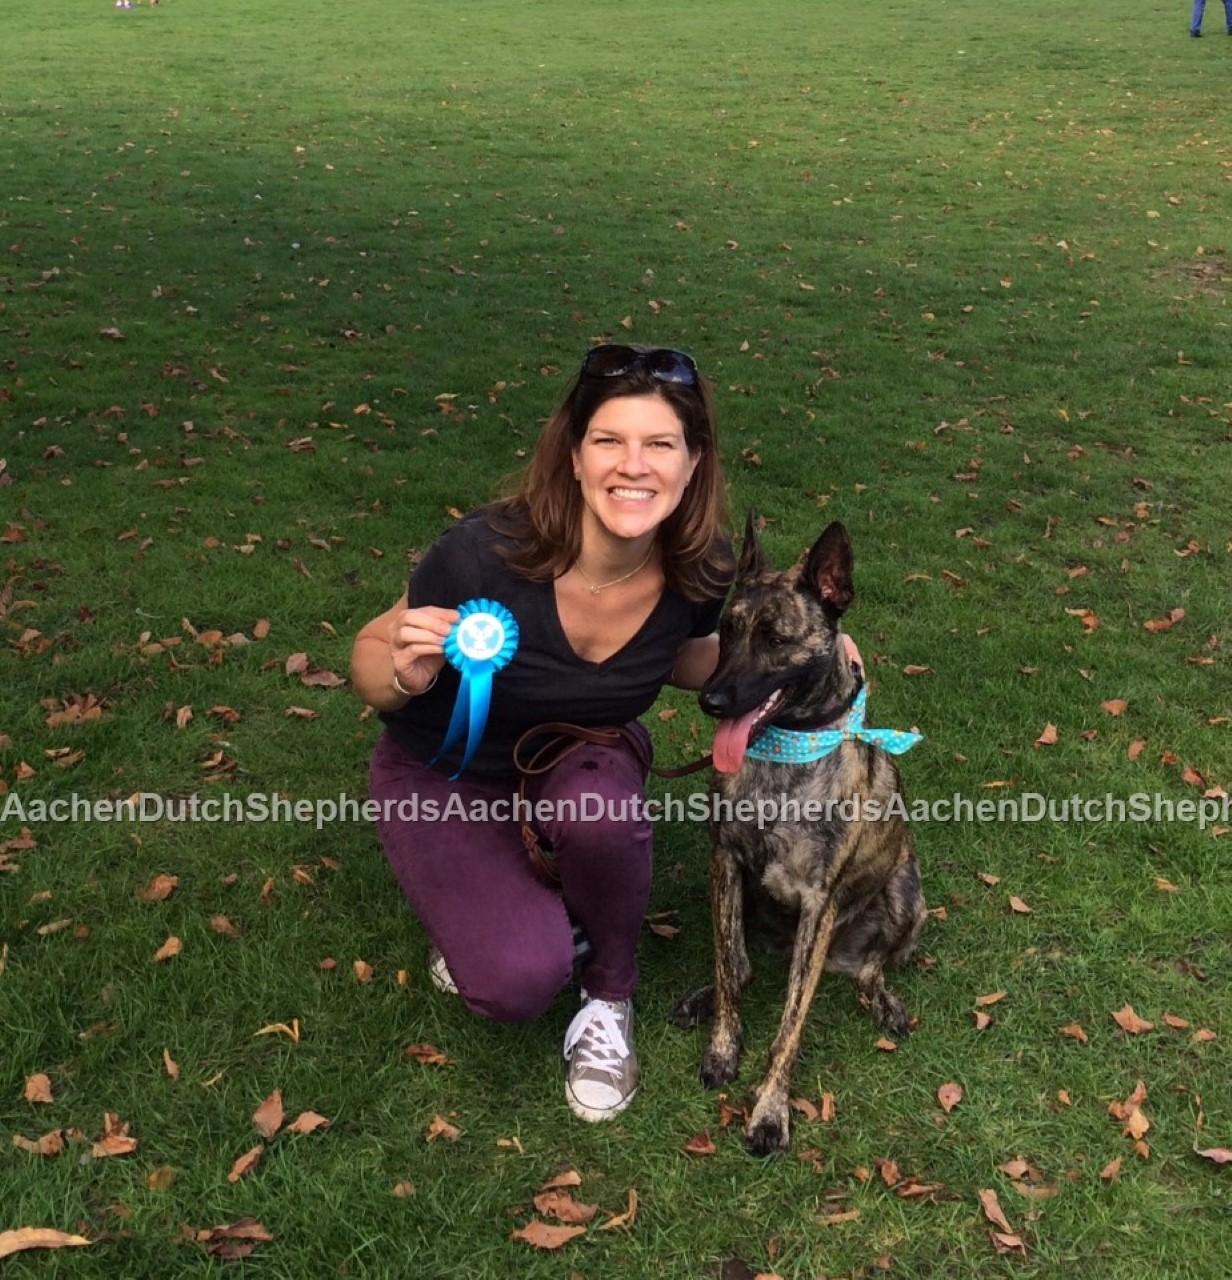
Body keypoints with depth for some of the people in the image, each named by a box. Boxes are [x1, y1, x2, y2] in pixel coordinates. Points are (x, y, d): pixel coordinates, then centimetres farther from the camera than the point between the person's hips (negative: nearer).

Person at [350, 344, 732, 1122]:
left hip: (579, 756, 3)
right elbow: (372, 657, -15)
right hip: (448, 777, -3)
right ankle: (478, 907, 11)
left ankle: (610, 1001, -4)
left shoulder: (702, 568, -21)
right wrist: (407, 675, -39)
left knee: (599, 808, -34)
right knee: (520, 980, -26)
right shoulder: (489, 552, -32)